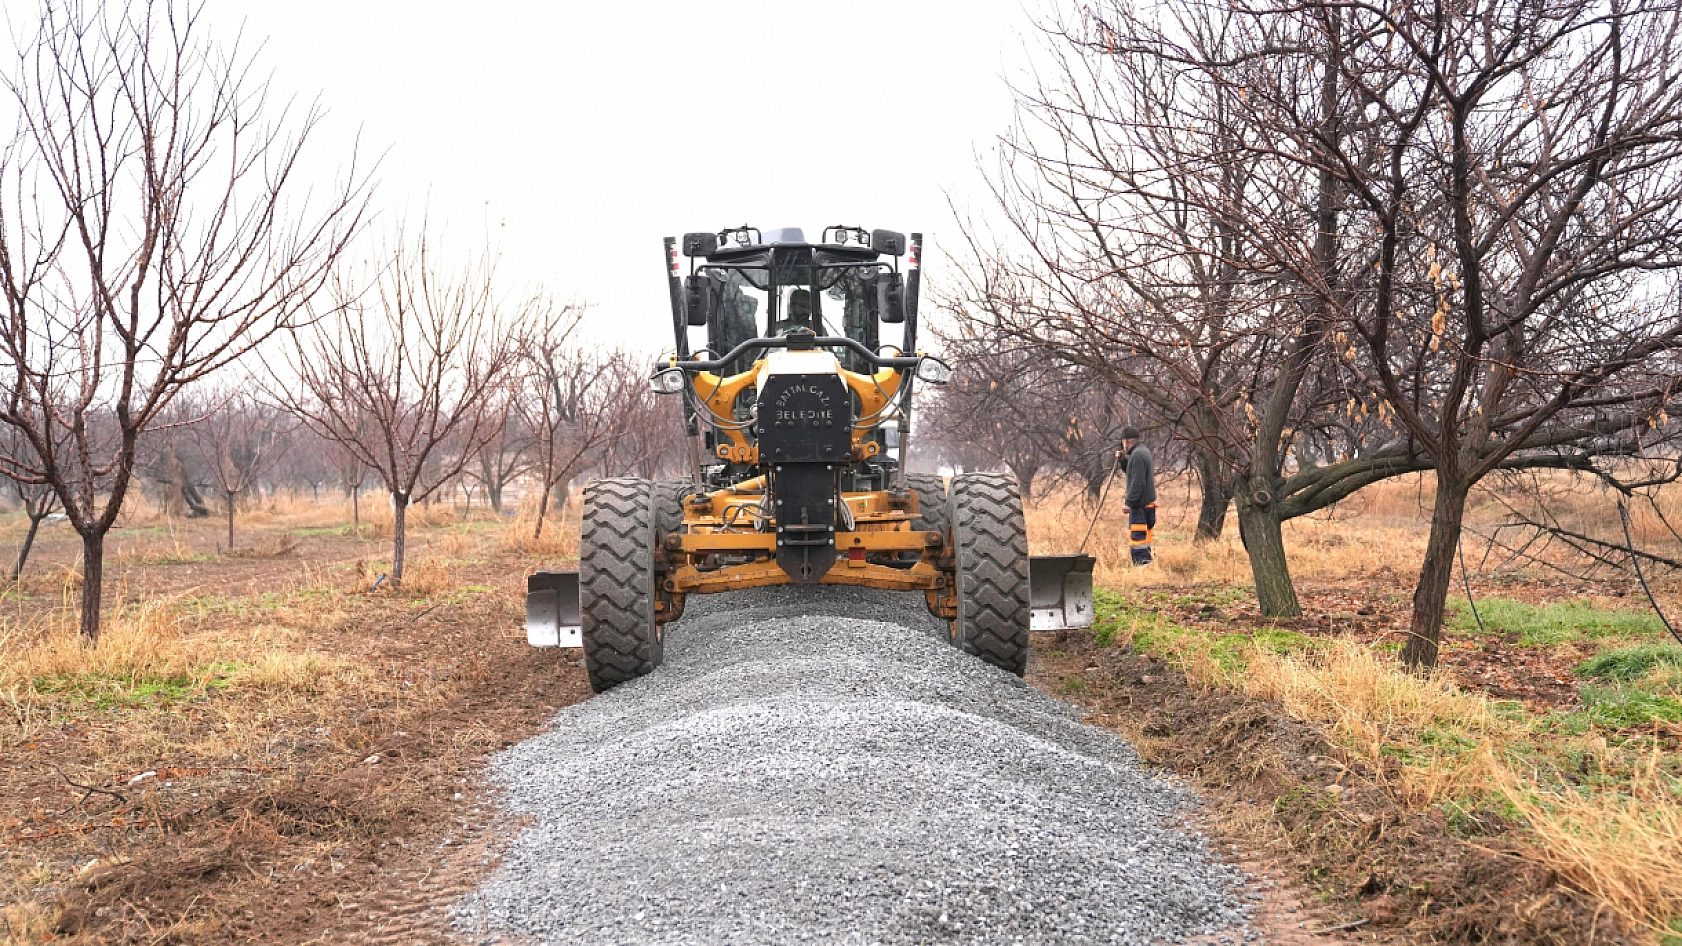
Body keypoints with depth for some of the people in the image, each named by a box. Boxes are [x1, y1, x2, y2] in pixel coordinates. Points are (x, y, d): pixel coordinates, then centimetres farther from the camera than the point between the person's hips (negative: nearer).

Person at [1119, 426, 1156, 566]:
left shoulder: (1137, 455, -15)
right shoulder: (1143, 451, 15)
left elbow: (1137, 482, -21)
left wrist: (1128, 502, -18)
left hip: (1139, 505, -10)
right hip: (1147, 503, 10)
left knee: (1137, 538, -10)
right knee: (1143, 538, 13)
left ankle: (1142, 563, -12)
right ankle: (1146, 563, 17)